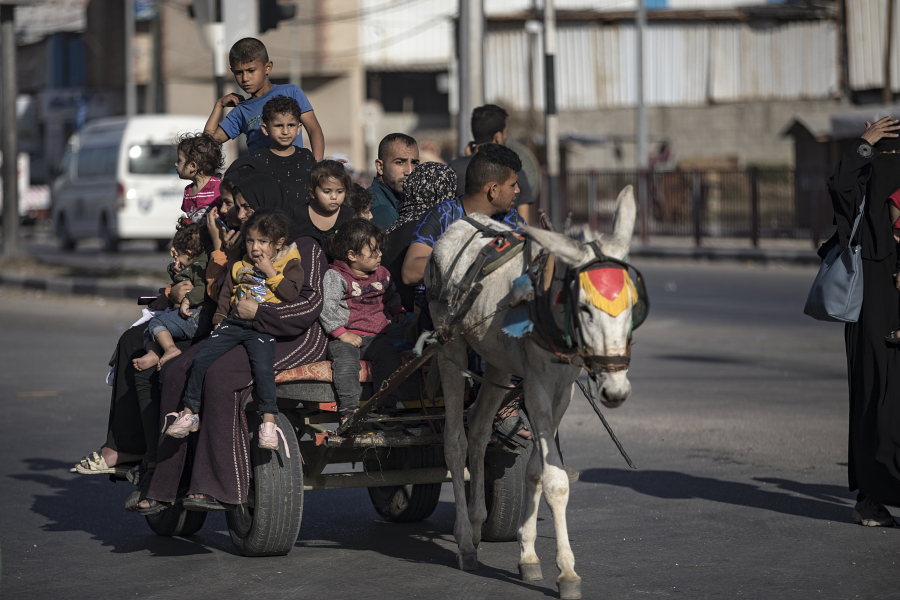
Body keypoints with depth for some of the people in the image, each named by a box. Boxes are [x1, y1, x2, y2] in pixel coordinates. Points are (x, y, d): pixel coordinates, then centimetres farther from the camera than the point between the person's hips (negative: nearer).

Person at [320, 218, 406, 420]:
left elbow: (391, 296, 35)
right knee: (346, 359, -32)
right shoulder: (334, 277, -5)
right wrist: (341, 333, -20)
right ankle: (349, 405, -35)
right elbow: (327, 307, -14)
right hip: (345, 337, -5)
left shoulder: (381, 275, 15)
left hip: (374, 335, 5)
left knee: (389, 356, -22)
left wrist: (397, 311, 17)